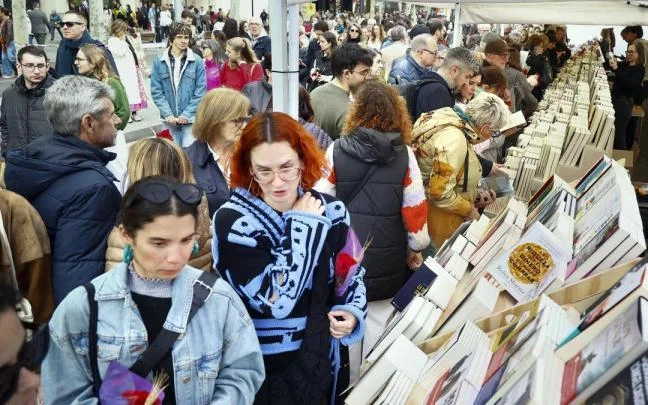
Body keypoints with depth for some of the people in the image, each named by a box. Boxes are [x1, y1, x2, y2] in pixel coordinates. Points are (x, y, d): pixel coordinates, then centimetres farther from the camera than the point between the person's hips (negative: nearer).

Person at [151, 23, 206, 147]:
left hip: (191, 118, -1)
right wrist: (167, 113, -10)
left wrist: (187, 114, -10)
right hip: (169, 119, 1)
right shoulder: (159, 61, 1)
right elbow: (156, 90, 0)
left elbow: (200, 91, -3)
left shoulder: (197, 61, -1)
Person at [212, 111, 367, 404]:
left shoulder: (330, 210, -5)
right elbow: (276, 300, -27)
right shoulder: (232, 221, -18)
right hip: (264, 369, -4)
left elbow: (352, 273, 10)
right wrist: (302, 226, -21)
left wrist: (353, 311, -8)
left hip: (323, 359, 4)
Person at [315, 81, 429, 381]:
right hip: (387, 257, 0)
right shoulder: (404, 154, -6)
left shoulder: (336, 151, -7)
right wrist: (416, 248, 9)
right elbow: (414, 208, -5)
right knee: (378, 322, 12)